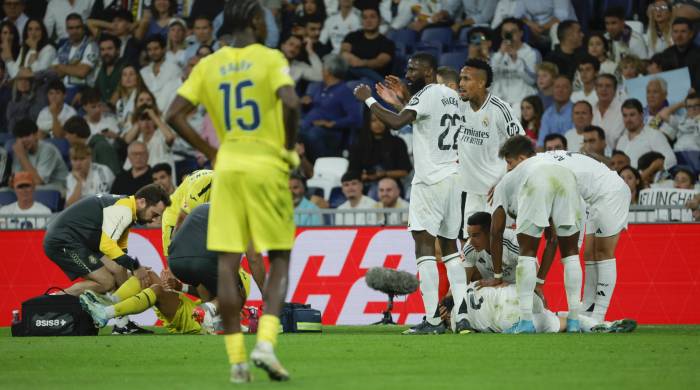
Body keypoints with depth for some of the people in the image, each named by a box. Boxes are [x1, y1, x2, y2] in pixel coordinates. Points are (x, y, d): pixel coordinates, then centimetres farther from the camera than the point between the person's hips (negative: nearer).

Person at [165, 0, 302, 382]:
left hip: (227, 167, 3)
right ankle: (265, 343, -11)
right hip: (267, 165, -3)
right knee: (279, 258, 7)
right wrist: (289, 147, -4)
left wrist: (210, 152, 11)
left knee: (227, 265, 3)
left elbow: (174, 114, 4)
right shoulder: (271, 59, -4)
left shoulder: (208, 65, 8)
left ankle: (236, 359, 1)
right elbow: (290, 103, -20)